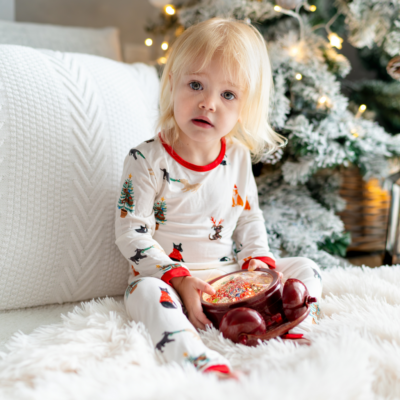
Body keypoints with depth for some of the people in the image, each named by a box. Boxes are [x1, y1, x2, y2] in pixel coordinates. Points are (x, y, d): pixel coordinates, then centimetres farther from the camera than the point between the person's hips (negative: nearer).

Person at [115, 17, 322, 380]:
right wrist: (178, 278, -22)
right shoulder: (148, 159, -13)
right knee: (147, 291, -38)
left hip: (230, 275, 5)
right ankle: (206, 365, -55)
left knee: (305, 269, -2)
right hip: (166, 277, -5)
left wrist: (258, 258, -4)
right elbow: (131, 231, -14)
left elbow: (250, 216, 15)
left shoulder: (239, 157, 3)